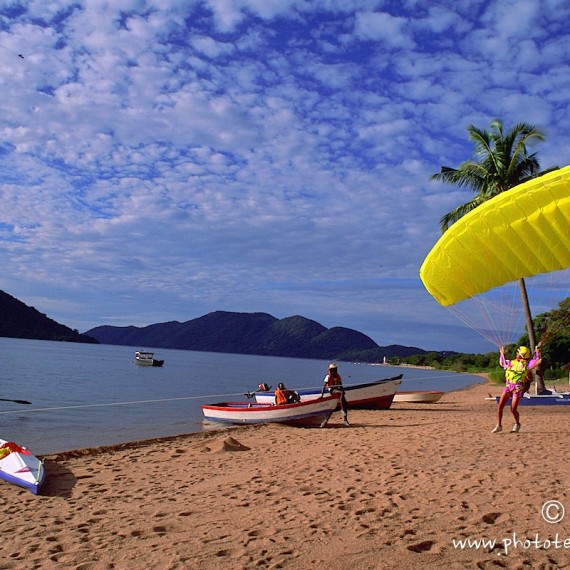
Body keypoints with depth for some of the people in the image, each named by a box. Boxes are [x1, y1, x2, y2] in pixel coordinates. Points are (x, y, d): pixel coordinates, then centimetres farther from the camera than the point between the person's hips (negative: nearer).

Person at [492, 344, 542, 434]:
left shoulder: (526, 364, -1)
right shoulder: (512, 362, 15)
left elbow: (536, 360, -16)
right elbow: (502, 362, 33)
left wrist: (537, 350, -18)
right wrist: (502, 353, 33)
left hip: (518, 388, -6)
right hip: (508, 386, 6)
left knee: (513, 409, -4)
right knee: (500, 406, -3)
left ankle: (517, 425, 24)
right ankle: (499, 425, 6)